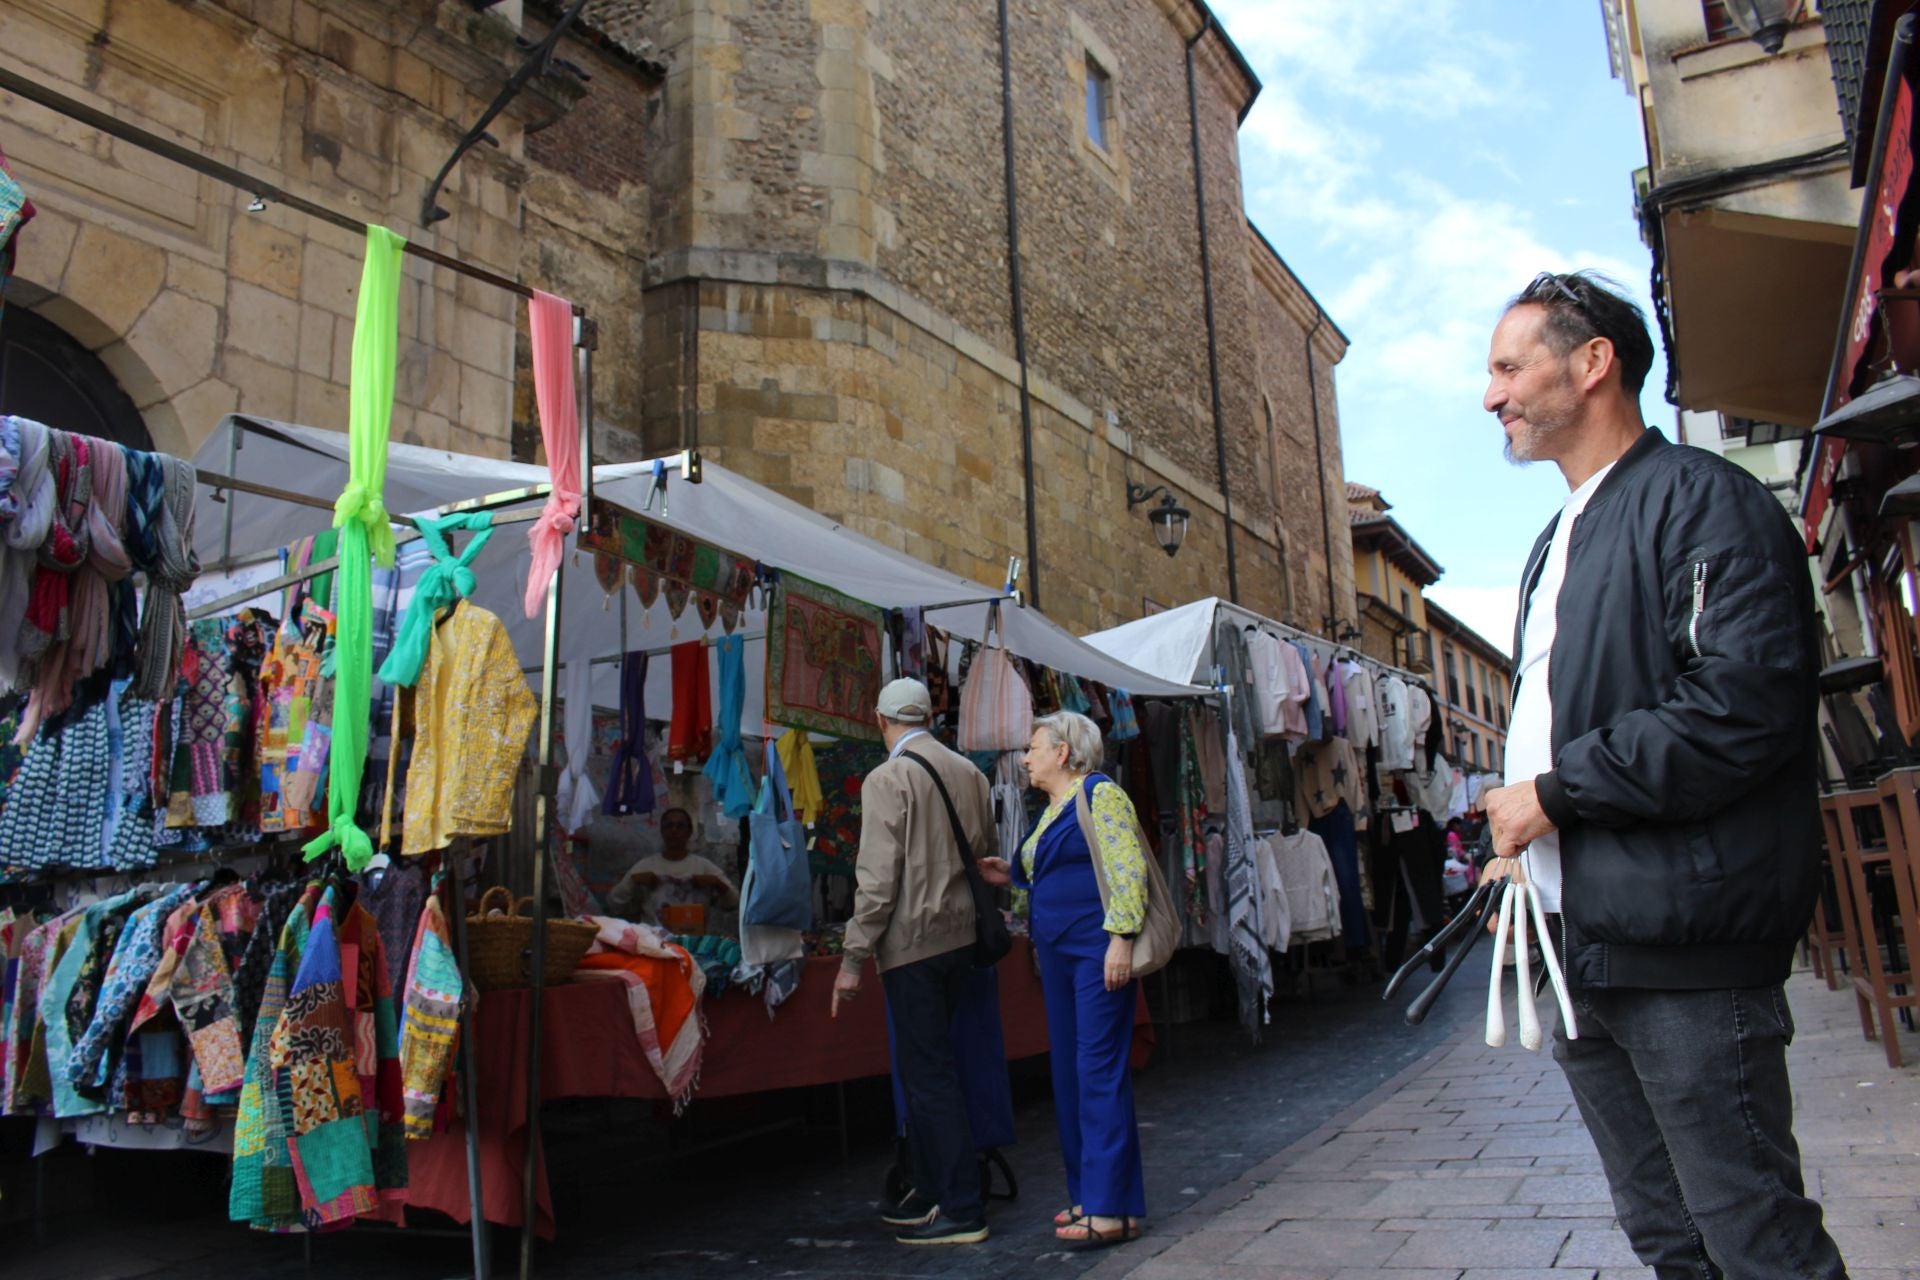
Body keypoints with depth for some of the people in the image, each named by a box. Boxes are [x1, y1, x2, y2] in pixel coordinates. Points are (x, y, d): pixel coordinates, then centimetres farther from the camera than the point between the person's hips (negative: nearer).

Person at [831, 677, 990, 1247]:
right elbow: (986, 856, 17)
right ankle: (931, 1193, 26)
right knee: (929, 1066, 18)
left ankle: (962, 1211, 5)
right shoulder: (970, 772, 8)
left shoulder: (888, 779, -12)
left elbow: (877, 879, -17)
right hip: (961, 937, 7)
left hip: (912, 942, -7)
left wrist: (852, 959, -12)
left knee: (928, 1074, 0)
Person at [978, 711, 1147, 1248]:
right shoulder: (1053, 808, 18)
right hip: (1058, 952, 10)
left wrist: (1121, 936, -23)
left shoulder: (1100, 794, -9)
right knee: (1068, 1072, 11)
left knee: (1099, 1069, -8)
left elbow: (1126, 868, -17)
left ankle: (1113, 1208, -3)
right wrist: (1014, 874, 13)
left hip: (1097, 950, -10)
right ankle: (1088, 1193, 21)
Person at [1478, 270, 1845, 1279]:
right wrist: (1520, 823, 10)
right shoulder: (1557, 542, 20)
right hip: (1575, 946, 9)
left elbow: (1747, 705, -21)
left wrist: (1557, 792, -15)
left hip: (1679, 944, -9)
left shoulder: (1701, 498, -8)